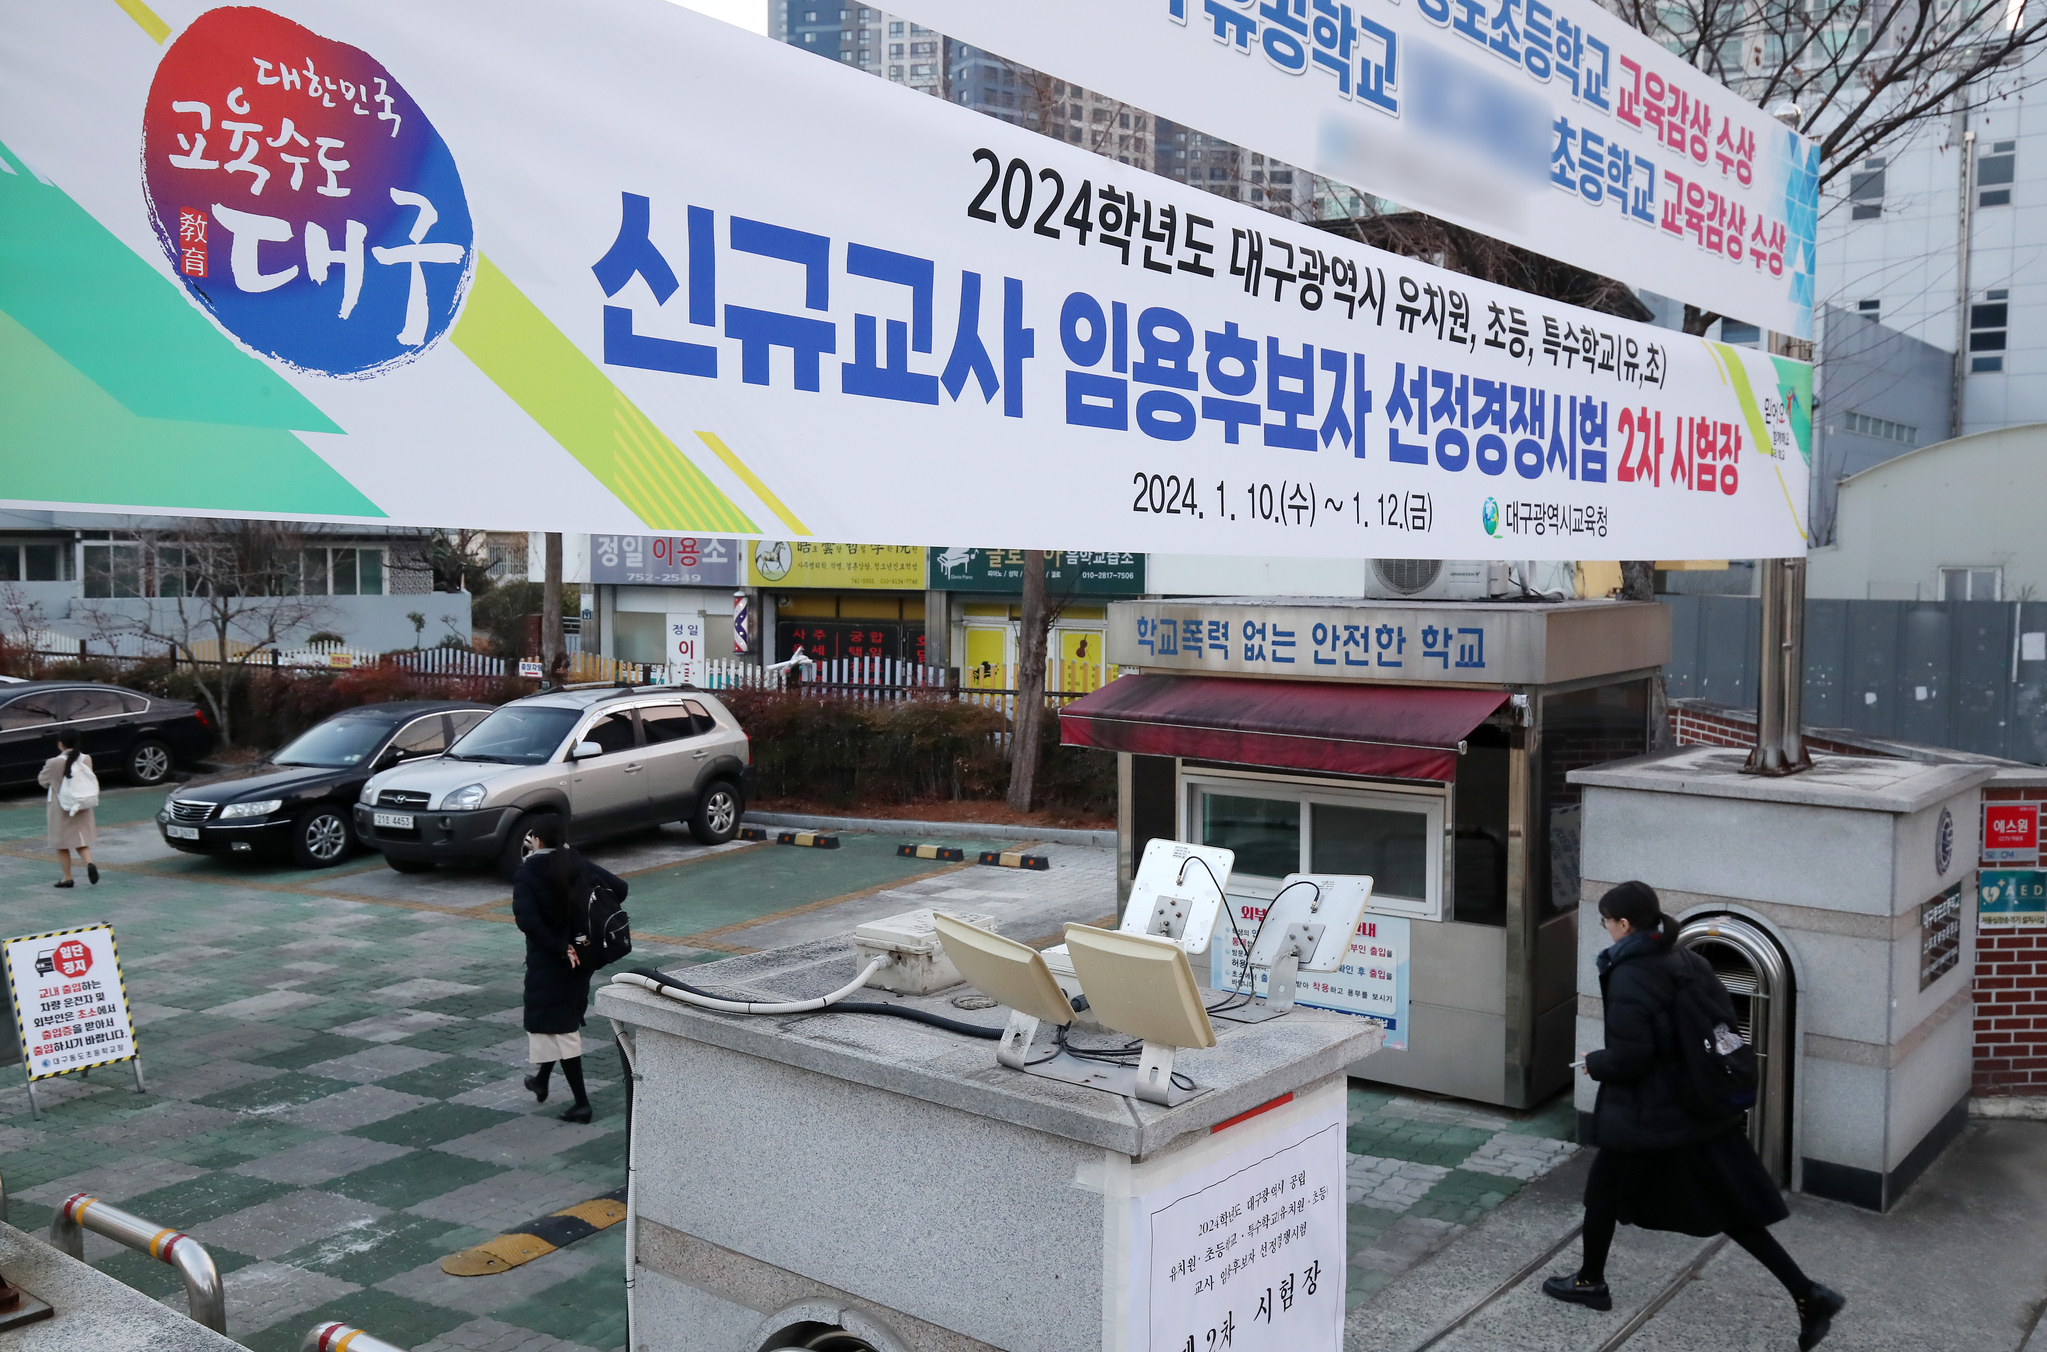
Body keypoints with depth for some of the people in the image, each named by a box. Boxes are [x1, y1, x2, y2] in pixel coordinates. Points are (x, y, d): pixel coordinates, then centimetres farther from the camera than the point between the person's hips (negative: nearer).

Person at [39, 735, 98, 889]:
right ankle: (90, 863, -11)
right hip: (82, 808, 4)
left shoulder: (54, 763, -18)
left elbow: (42, 780, -2)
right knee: (81, 841, 15)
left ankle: (67, 878, 14)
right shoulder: (86, 759, -5)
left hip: (61, 808, -4)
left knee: (62, 844, 10)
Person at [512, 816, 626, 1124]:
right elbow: (619, 887, -6)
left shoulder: (526, 874, -13)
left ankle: (581, 1102, 1)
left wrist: (559, 948, -19)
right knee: (565, 1019, 24)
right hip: (581, 956, 6)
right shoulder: (579, 865, 0)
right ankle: (542, 1080, 42)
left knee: (558, 1027, 2)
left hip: (548, 960, -5)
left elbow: (527, 919, -26)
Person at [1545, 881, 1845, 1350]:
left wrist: (1593, 1063, -4)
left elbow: (1629, 1058, -23)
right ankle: (1808, 1295, 8)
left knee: (1603, 1191, 15)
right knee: (1729, 1208, 13)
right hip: (1704, 1109, 7)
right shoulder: (1688, 961, 2)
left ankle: (1591, 1281, 31)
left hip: (1648, 1117, -7)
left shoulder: (1628, 978, -21)